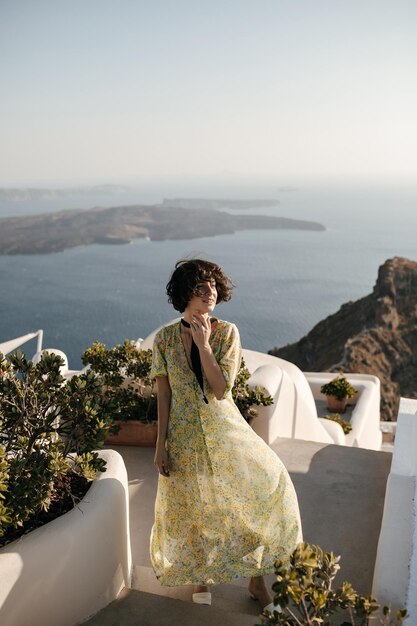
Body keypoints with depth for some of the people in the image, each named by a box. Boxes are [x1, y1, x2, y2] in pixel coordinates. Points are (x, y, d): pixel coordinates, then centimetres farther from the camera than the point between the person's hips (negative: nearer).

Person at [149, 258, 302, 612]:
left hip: (224, 430, 0)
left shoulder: (227, 333, -8)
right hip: (185, 434, 0)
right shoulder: (165, 338, -7)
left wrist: (203, 344, -22)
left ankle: (257, 578, 17)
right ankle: (200, 575, 40)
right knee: (192, 508, 13)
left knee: (257, 492, -6)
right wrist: (161, 444, -3)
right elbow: (164, 395, -3)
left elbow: (220, 388, -16)